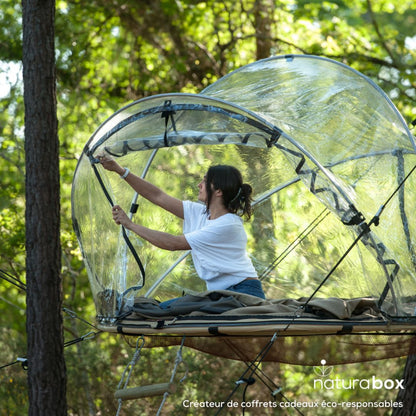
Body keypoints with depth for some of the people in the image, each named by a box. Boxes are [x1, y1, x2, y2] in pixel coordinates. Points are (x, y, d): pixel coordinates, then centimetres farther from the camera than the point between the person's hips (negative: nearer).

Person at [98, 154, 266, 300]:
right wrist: (120, 170, 9)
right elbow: (158, 197, 11)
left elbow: (173, 243, -15)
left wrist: (130, 225, -9)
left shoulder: (228, 224, -18)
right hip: (218, 295, 8)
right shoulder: (199, 212, 7)